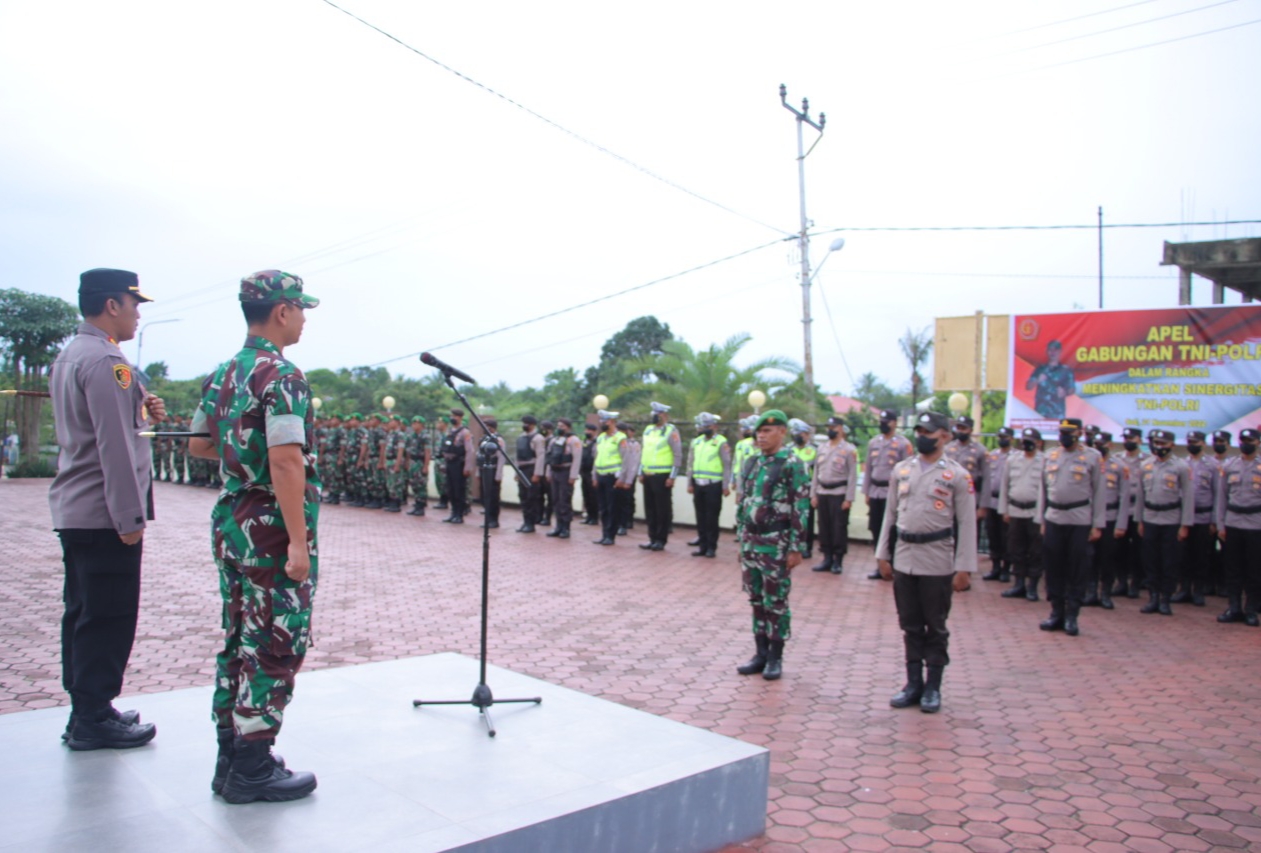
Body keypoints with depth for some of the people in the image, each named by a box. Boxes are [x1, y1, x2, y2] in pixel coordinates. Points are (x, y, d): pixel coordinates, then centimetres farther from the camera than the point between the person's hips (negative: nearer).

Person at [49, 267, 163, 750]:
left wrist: (141, 413, 6)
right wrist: (129, 517, -20)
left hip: (73, 510, 10)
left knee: (83, 613, 15)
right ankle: (94, 722, 6)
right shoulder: (105, 360, -16)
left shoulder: (68, 356, 16)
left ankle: (86, 710, 25)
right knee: (108, 618, -2)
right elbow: (113, 445, -21)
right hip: (103, 514, -10)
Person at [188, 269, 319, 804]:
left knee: (240, 639, 16)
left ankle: (231, 758, 25)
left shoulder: (223, 374, 10)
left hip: (230, 523, 9)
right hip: (271, 529, -9)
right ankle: (253, 769, 8)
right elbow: (286, 462, -24)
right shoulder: (282, 376, -17)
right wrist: (298, 540, -24)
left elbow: (198, 444, 18)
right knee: (276, 646, 0)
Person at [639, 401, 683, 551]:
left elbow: (678, 455, -10)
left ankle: (661, 540, 6)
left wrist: (672, 477, -14)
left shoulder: (671, 431, -7)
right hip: (648, 476, 7)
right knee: (650, 508, 10)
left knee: (663, 509, 0)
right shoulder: (648, 431, 14)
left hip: (662, 477, -7)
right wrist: (641, 473, 14)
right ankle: (653, 538, 18)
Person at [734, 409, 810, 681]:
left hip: (776, 544, -6)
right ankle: (761, 653, 23)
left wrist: (797, 548, -16)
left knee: (776, 602, 3)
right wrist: (741, 538, 14)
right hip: (750, 542, 7)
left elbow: (801, 510, -13)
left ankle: (775, 657, 15)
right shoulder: (752, 463, 10)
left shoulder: (793, 465, -11)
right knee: (756, 600, 12)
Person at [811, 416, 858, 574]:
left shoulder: (849, 450, -3)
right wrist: (813, 494, 8)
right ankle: (827, 559, 17)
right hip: (822, 493, 5)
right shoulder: (822, 448, 12)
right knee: (824, 527, 8)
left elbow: (853, 475, -7)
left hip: (839, 494, -5)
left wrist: (849, 498, -12)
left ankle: (838, 561, 8)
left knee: (839, 528, -1)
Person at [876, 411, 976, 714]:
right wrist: (882, 554, 10)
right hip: (904, 560, 4)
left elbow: (966, 524, -6)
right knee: (910, 626, 11)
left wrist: (964, 568, -10)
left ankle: (933, 687, 18)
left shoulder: (958, 475, -5)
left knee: (936, 628, 7)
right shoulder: (901, 470, 8)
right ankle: (913, 683, 22)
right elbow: (891, 513, 12)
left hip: (938, 563, -4)